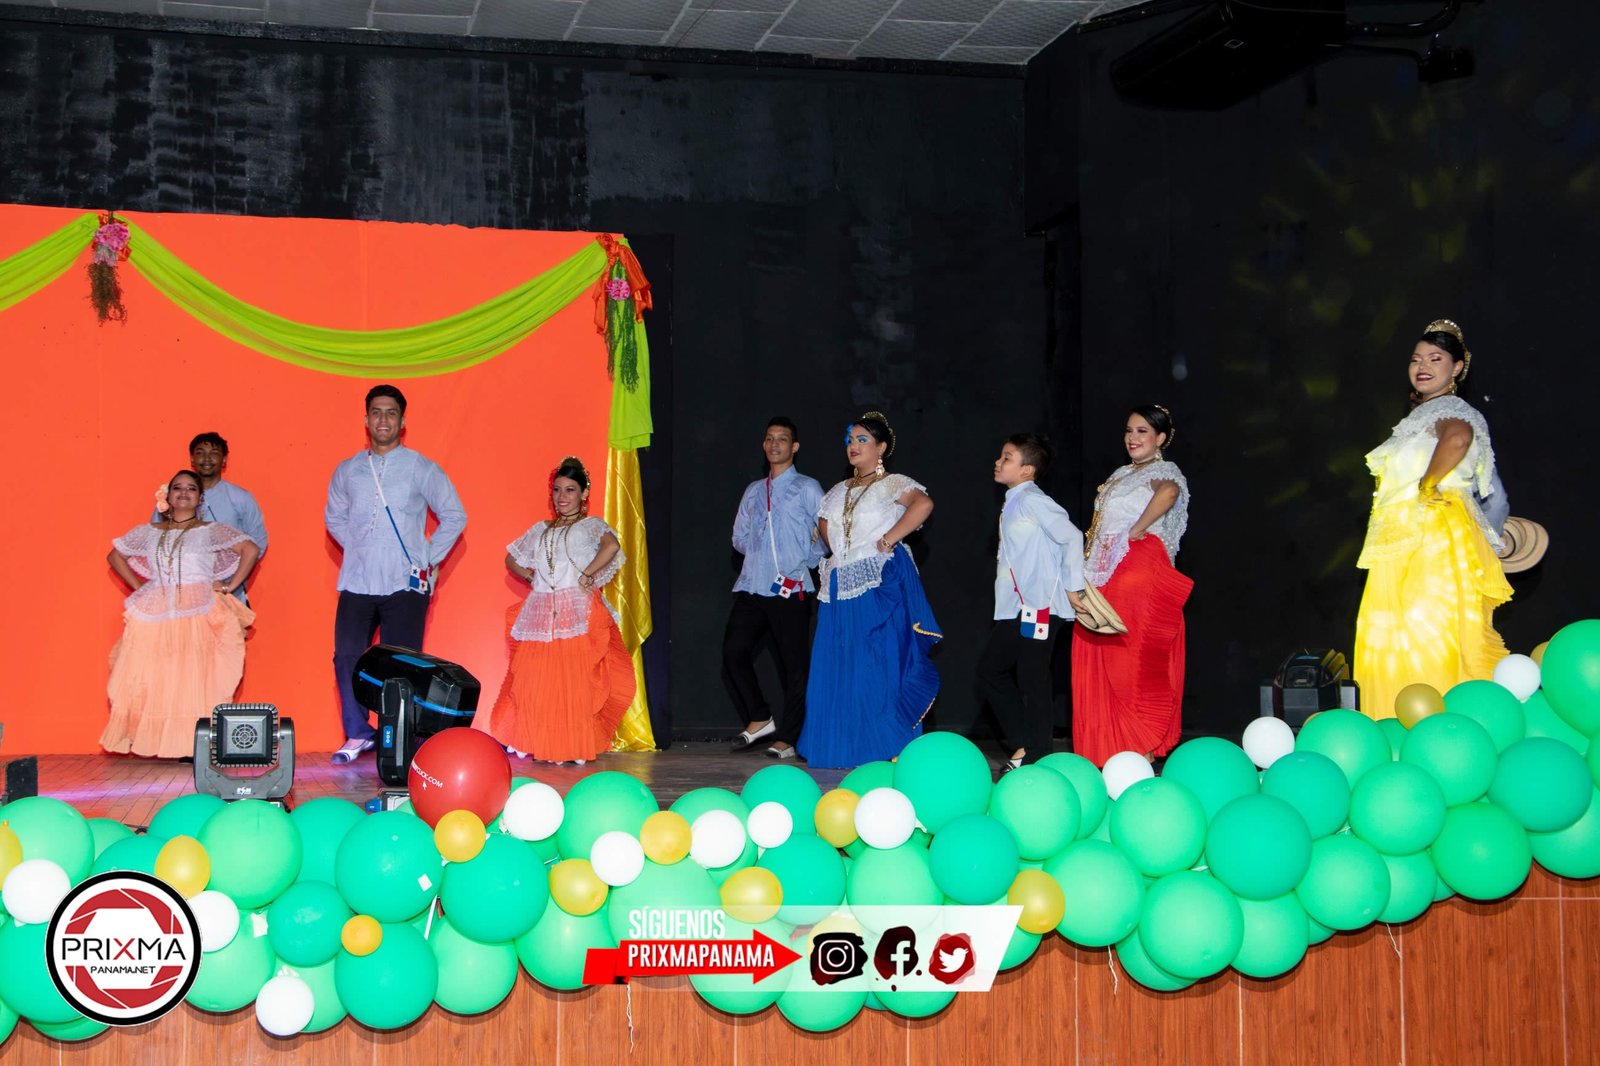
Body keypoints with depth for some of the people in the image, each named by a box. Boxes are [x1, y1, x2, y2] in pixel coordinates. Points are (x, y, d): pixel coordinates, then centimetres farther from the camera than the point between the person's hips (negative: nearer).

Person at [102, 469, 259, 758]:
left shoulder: (211, 531, 7)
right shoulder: (148, 532, 15)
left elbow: (250, 549, 0)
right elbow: (115, 556, 24)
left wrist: (230, 587, -3)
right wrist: (138, 588, 13)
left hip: (198, 616, -3)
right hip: (155, 617, 3)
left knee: (197, 680, -9)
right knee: (159, 680, -5)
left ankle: (198, 743, -9)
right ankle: (165, 744, -3)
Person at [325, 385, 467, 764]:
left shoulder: (421, 469, 2)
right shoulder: (347, 471, 9)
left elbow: (454, 516, 5)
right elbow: (334, 517, 23)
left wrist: (429, 560, 1)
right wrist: (358, 549, 11)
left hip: (406, 584, -3)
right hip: (356, 583, 3)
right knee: (347, 657, -2)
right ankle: (357, 733, 13)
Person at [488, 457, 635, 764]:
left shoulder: (590, 525, 6)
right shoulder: (540, 530, 22)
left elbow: (611, 546, -15)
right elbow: (511, 558, 31)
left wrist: (586, 576, -15)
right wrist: (530, 576, 14)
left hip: (578, 614, -5)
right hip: (540, 615, 5)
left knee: (574, 682, -11)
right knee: (537, 683, -2)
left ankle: (577, 747, -7)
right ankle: (543, 746, 4)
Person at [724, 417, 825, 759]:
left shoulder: (807, 488, 4)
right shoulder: (753, 491, 20)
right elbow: (739, 539, 20)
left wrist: (805, 559, -4)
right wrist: (761, 551, 4)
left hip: (790, 589, -5)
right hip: (751, 587, 5)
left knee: (794, 665, -2)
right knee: (733, 652, -7)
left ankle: (787, 738, 5)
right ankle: (759, 719, 8)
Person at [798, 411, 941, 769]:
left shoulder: (892, 484, -3)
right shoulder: (839, 491, 19)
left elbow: (924, 503, -22)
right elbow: (823, 523, 32)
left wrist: (888, 539, -19)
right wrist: (837, 550, 15)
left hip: (879, 583, -7)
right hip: (841, 586, 7)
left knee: (878, 664, -8)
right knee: (838, 667, 5)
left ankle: (884, 749, -3)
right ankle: (846, 747, 10)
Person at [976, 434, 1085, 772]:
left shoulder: (1032, 500, -11)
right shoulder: (1011, 503, 15)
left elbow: (1071, 537, -19)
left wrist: (1073, 587, -18)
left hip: (1038, 608, -10)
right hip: (1012, 608, 10)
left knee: (1032, 680, -3)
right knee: (991, 671, 13)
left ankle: (1037, 756, 7)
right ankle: (1024, 745, 21)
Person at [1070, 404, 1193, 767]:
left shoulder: (1163, 471, -1)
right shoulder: (1120, 475, 23)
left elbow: (1168, 493, -26)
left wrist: (1136, 531, -18)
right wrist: (1080, 580, 10)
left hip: (1140, 571, -8)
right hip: (1107, 574, 8)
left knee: (1136, 660, -8)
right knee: (1104, 664, 4)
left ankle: (1143, 751, -4)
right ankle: (1109, 753, 7)